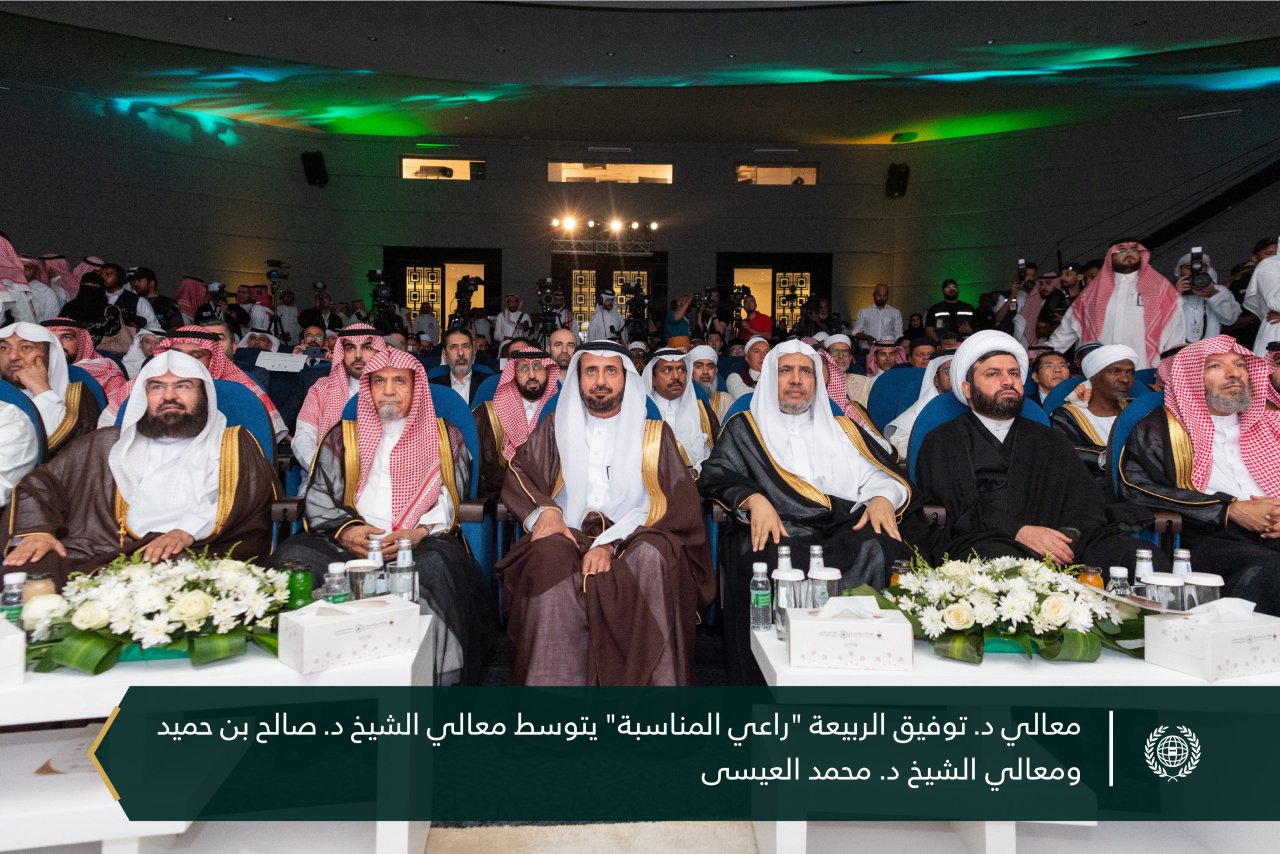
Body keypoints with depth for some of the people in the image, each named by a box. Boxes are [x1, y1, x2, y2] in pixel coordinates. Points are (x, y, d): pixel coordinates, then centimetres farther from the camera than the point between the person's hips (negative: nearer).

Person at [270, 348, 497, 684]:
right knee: (291, 556, -29)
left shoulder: (444, 437, 17)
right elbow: (317, 499, 11)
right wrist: (346, 530, -11)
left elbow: (451, 500, 6)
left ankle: (437, 675, -24)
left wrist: (419, 532, -14)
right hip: (353, 545, 2)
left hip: (421, 546, -2)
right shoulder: (342, 437, 21)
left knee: (437, 562, -38)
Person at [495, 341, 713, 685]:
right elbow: (518, 473, 15)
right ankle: (554, 680, -27)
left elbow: (661, 502, 0)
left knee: (652, 558, -35)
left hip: (633, 540, -1)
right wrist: (543, 510, -8)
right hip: (569, 537, 1)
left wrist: (611, 543, -16)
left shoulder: (654, 433, 12)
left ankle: (654, 682, -24)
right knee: (551, 559, -34)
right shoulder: (556, 427, 19)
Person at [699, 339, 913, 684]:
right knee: (771, 560, -37)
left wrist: (883, 497, -6)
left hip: (846, 529, 2)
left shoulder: (843, 429, 27)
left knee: (882, 552, -32)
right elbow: (716, 475, 5)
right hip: (777, 532, -2)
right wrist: (753, 499, -15)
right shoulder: (744, 429, 20)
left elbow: (883, 474, 18)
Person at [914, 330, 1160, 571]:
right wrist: (1019, 532, -17)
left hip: (1059, 550, 3)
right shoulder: (941, 442, 14)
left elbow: (1086, 499, 13)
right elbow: (950, 508, -2)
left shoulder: (1052, 440, 28)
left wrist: (1071, 535, -11)